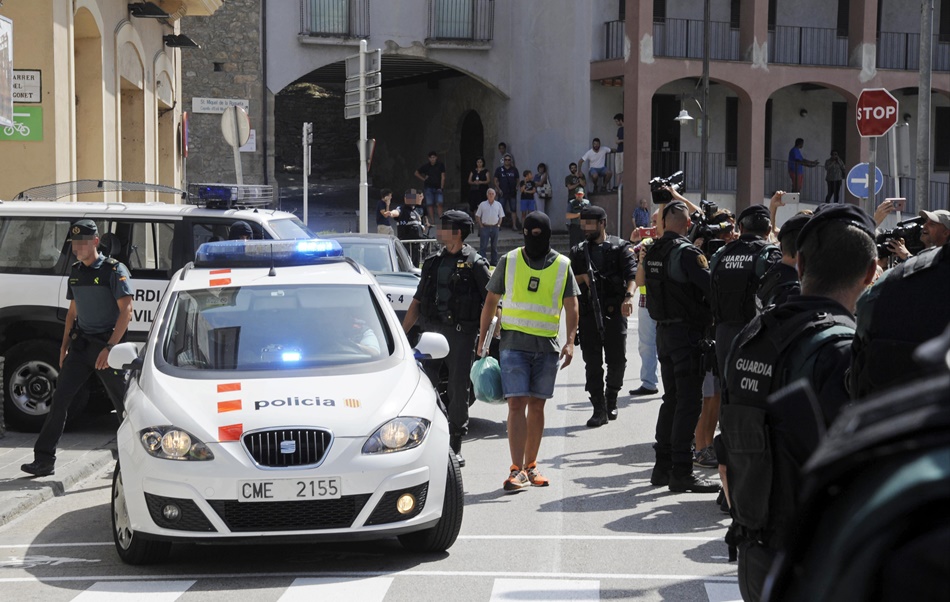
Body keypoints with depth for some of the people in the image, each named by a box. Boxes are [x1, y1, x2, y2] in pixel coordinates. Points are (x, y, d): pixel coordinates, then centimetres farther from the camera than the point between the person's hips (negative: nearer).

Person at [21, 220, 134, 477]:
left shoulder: (114, 270, -10)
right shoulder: (75, 272, 11)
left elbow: (126, 311, -14)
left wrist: (110, 347, -20)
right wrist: (65, 345, 15)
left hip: (107, 344, -6)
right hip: (80, 345, 6)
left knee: (123, 404, 2)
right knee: (59, 399, -1)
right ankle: (44, 460, 0)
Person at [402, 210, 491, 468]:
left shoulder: (474, 263, -1)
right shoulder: (433, 262, 15)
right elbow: (417, 301, 19)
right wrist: (402, 333, 14)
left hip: (461, 333, -5)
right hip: (432, 330, 5)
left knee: (459, 391, 1)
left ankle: (455, 446, 11)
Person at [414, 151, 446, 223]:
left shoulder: (440, 165, -1)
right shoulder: (425, 166, 1)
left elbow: (443, 177, -1)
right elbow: (416, 173, 14)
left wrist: (441, 187, -8)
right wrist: (423, 179, 4)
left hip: (438, 188, -1)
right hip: (428, 187, 1)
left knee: (439, 204, -14)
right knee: (430, 204, -3)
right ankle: (432, 221, -1)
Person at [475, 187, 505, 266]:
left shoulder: (498, 205, 6)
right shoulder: (482, 204, 2)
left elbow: (501, 216, 12)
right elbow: (477, 216, 5)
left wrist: (498, 225, 1)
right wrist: (481, 225, -3)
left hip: (495, 227, 2)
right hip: (485, 227, -2)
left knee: (494, 246, 10)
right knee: (483, 246, -5)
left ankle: (494, 261, 18)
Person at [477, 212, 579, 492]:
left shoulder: (562, 266, 5)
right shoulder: (509, 261, 3)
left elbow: (571, 306, 6)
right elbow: (491, 301, 9)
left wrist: (570, 341, -7)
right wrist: (482, 338, 6)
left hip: (547, 346, 2)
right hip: (514, 343, -2)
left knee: (537, 406, 8)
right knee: (517, 404, -10)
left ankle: (530, 466, 19)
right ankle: (517, 470, -13)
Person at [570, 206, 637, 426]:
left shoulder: (620, 247, 3)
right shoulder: (578, 252, 16)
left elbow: (632, 274, -10)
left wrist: (628, 296, -28)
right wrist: (582, 278, -6)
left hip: (614, 311, -2)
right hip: (588, 313, 3)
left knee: (617, 360, 3)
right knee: (592, 362, -1)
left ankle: (611, 400, 26)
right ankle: (599, 410, 1)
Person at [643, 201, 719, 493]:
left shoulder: (653, 252, 9)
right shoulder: (686, 252, -16)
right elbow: (711, 286, -21)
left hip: (663, 331, 8)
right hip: (688, 331, -8)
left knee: (672, 399, 16)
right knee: (689, 401, -5)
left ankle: (663, 466, 20)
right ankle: (681, 471, -6)